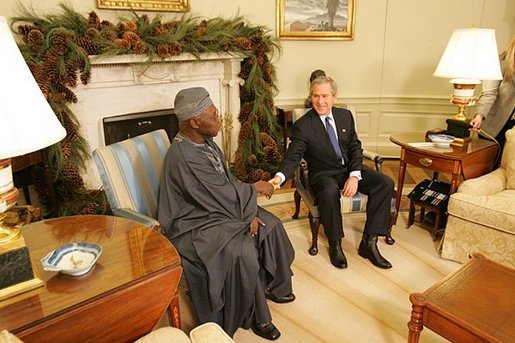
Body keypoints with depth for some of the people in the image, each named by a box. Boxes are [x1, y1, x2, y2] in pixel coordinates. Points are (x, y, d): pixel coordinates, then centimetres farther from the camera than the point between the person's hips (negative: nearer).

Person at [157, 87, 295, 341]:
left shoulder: (204, 141, 0)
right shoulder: (184, 156, -30)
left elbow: (227, 181, 5)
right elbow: (224, 194, -26)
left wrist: (250, 211, -7)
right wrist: (254, 188, -10)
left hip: (217, 209, 10)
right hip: (194, 224, -9)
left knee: (270, 225, 5)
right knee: (241, 251, -28)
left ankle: (272, 286, 25)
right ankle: (254, 315, -2)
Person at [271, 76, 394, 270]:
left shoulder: (345, 116, 3)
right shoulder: (302, 126, -12)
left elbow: (355, 148, 4)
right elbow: (293, 157, -19)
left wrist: (354, 176, -12)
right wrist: (280, 177, -41)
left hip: (350, 169, 5)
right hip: (324, 174, -5)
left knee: (386, 183, -16)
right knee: (330, 192, -38)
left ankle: (369, 243, -10)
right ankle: (335, 244, -14)